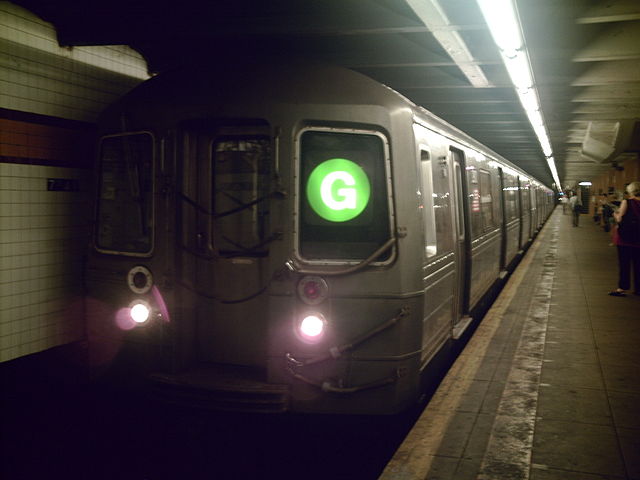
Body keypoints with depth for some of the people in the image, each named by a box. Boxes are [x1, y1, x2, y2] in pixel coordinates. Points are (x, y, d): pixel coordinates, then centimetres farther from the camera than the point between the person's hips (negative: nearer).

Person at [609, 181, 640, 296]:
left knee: (624, 263, 1)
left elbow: (619, 219, -12)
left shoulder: (626, 202, -10)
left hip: (625, 237, -4)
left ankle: (622, 288, 2)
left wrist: (616, 214, 8)